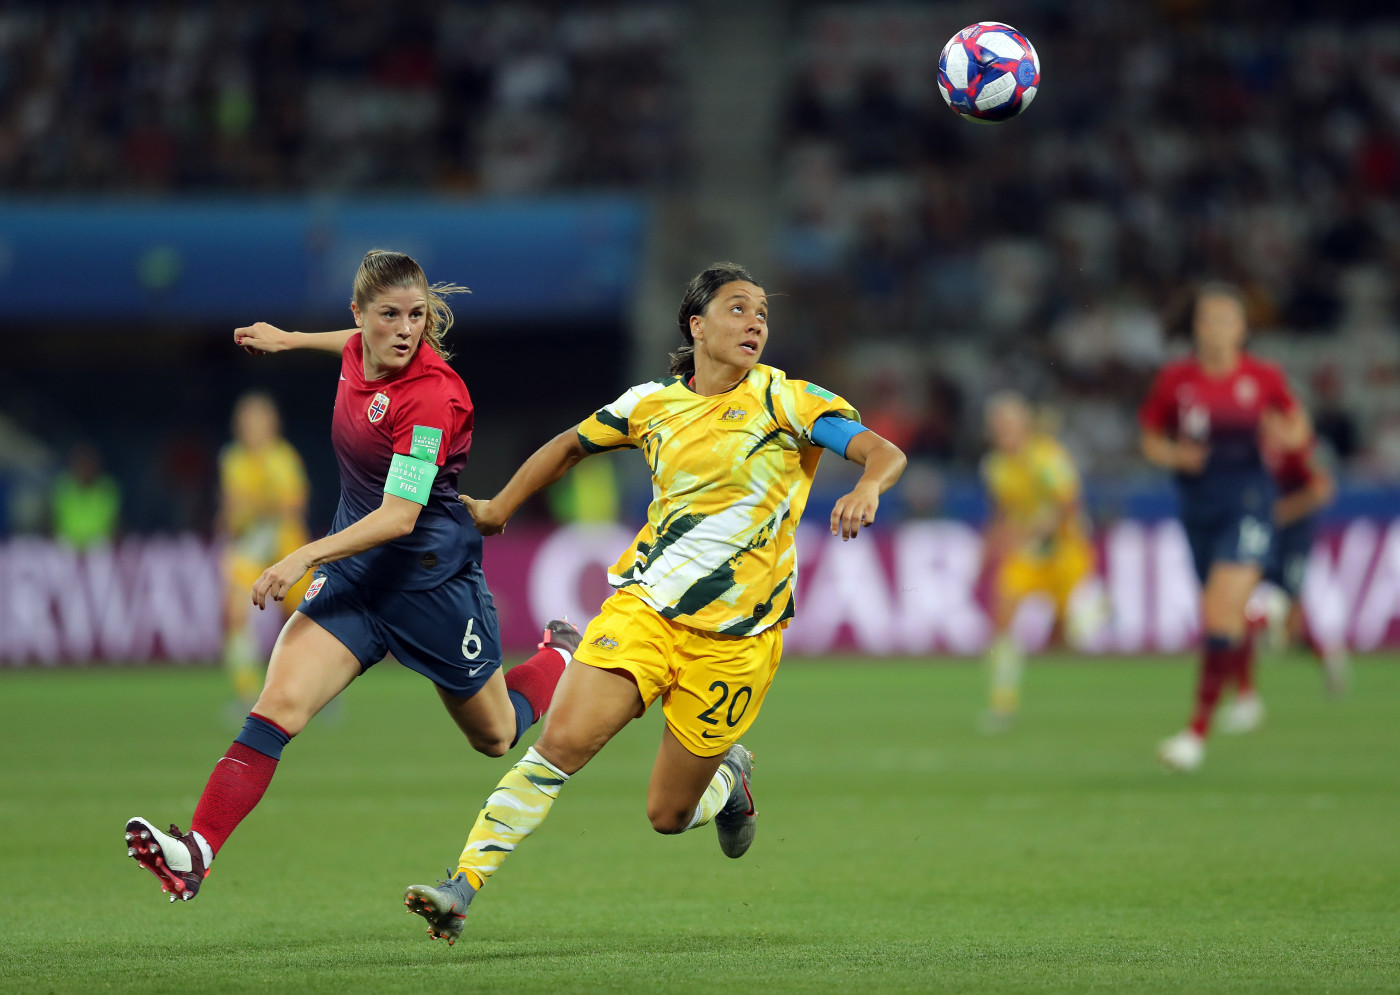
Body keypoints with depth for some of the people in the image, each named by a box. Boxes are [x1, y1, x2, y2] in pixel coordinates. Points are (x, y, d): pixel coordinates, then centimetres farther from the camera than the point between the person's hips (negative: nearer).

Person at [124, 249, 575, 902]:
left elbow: (400, 515, -29)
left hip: (431, 573, -5)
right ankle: (196, 852, -29)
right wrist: (290, 340, 31)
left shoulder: (431, 395, -24)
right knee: (280, 703, -17)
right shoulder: (359, 351, -3)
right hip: (354, 572, 5)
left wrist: (306, 557, -37)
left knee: (494, 736, 16)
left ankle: (561, 656, 47)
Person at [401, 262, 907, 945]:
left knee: (669, 815, 5)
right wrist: (498, 509, 28)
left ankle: (729, 776, 40)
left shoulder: (784, 401, -5)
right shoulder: (654, 403, 5)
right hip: (644, 602, 2)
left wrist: (867, 487, -38)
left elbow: (883, 451, -16)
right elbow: (571, 445, 23)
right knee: (562, 740, -20)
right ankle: (461, 888, -17)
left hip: (734, 636, -2)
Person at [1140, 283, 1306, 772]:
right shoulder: (1175, 380, 0)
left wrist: (1285, 433, -13)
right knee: (1218, 616, 11)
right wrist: (1175, 455, -12)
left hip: (1248, 506, -3)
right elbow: (1150, 439, 9)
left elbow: (1297, 427, 10)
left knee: (1221, 613, -17)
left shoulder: (1263, 378, -3)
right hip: (1198, 507, 3)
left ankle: (1199, 730, -17)